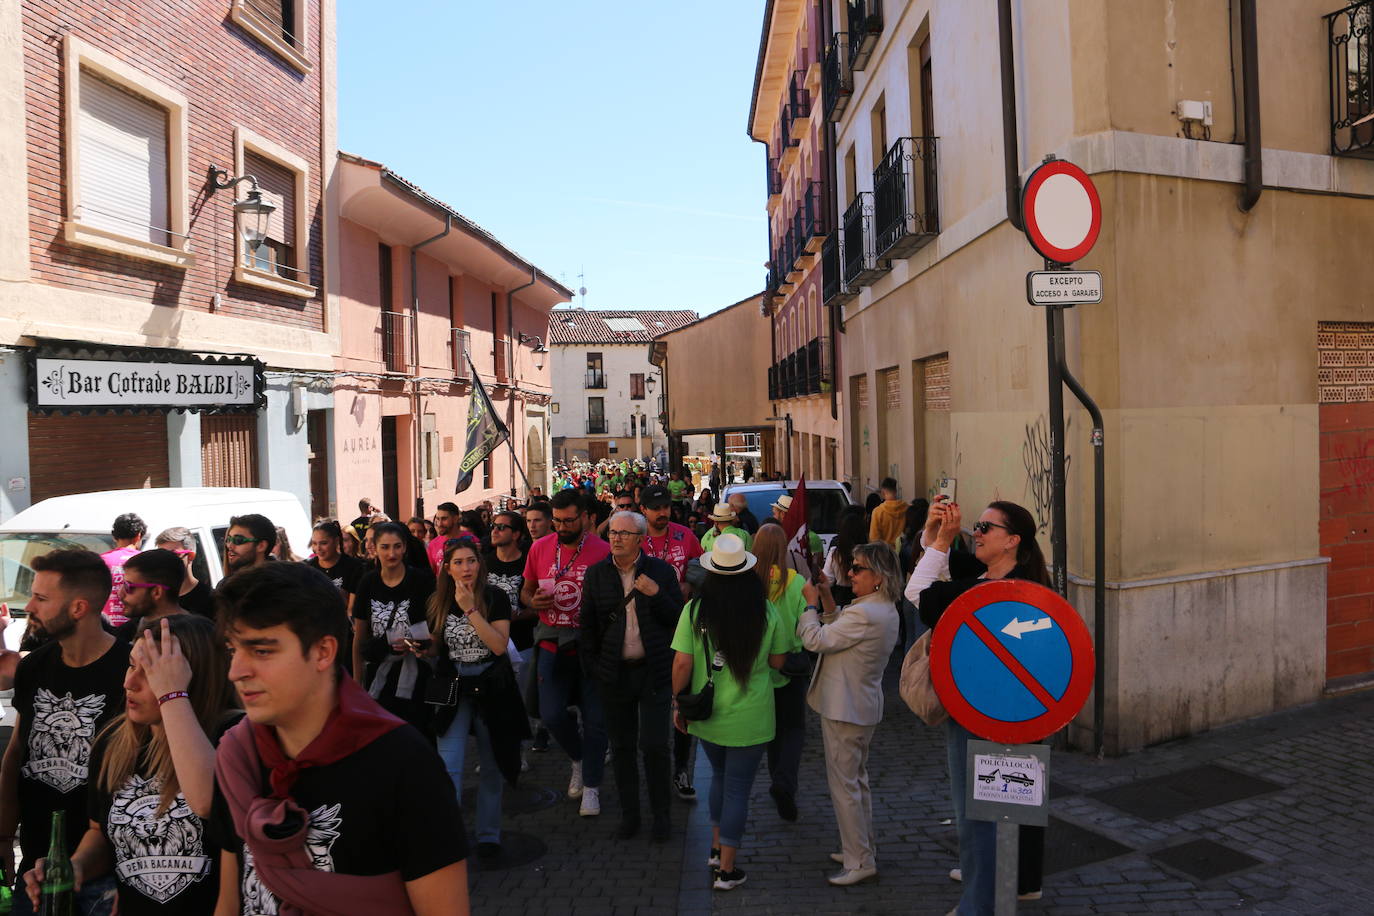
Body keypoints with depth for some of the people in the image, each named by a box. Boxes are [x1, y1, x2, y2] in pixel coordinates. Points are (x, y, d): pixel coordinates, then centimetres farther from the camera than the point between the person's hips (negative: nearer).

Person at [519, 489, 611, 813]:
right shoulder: (540, 548, 3)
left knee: (595, 718, 3)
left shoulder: (603, 551, -8)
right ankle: (580, 759, 32)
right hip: (553, 643, 3)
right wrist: (533, 601, -8)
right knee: (551, 713, 1)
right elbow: (526, 590, 14)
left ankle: (591, 786, 21)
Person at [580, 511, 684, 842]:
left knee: (654, 746, -1)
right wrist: (591, 665, 1)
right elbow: (588, 624, 8)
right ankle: (629, 813, 26)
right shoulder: (596, 574, 3)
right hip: (614, 674, 2)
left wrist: (657, 595, -17)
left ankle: (661, 814, 17)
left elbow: (680, 618, -1)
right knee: (621, 747, 11)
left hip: (654, 671, -2)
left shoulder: (661, 571, -2)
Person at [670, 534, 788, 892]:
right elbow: (777, 661, 0)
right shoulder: (766, 612, -11)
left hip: (707, 715, 2)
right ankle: (726, 869, 19)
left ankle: (716, 848, 35)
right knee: (737, 788, 11)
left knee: (720, 775, 26)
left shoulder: (694, 610, -13)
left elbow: (682, 664, -11)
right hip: (750, 719, -2)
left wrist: (677, 702, 3)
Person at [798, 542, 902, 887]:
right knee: (857, 779, 22)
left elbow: (815, 640, -23)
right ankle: (864, 848, 35)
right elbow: (838, 629, 13)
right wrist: (827, 599, 2)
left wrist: (811, 603, -9)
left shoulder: (865, 615, -28)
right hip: (862, 706, 11)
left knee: (843, 784, 1)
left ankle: (860, 861, 10)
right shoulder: (884, 609, 6)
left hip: (845, 709, -11)